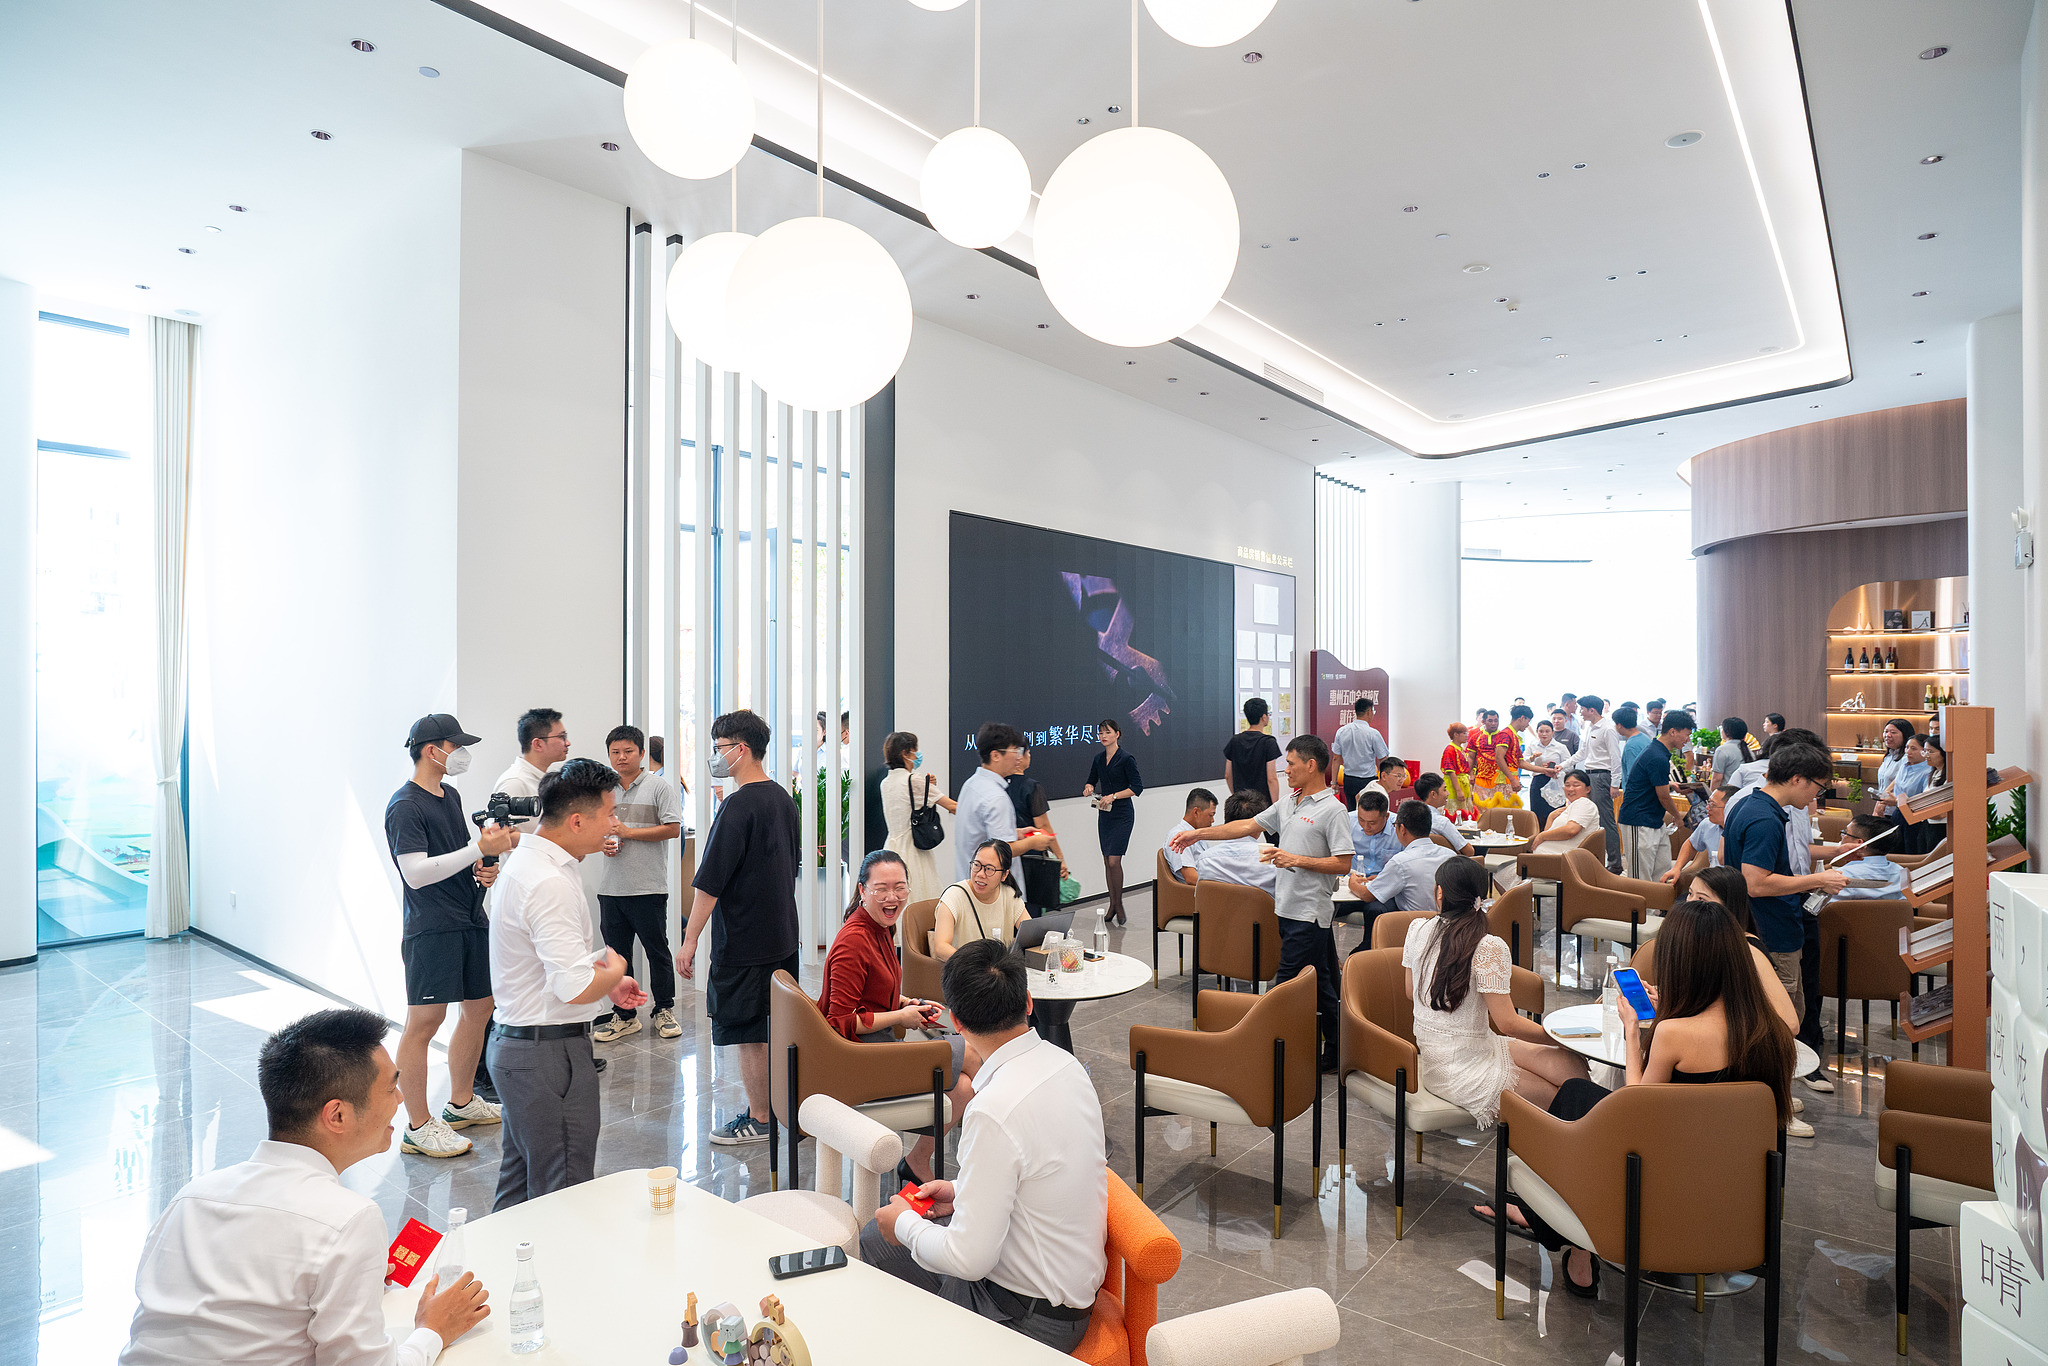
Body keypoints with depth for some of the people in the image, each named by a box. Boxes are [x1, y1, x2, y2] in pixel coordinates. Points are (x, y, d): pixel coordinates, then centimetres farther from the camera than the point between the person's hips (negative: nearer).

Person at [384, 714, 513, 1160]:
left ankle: (461, 1102, 31)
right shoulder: (405, 806, -13)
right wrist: (479, 849, -24)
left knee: (480, 1006, 15)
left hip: (470, 919, 9)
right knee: (424, 1021, -4)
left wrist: (483, 869, 4)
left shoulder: (450, 795, 15)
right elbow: (417, 873, -21)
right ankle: (418, 1128, 5)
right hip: (431, 928, -9)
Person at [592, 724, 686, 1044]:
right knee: (616, 954, 11)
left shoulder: (658, 786, -4)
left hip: (649, 886, -5)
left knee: (657, 951, 4)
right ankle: (624, 1016, 23)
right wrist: (602, 844, -2)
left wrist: (628, 832, -13)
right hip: (610, 886, 5)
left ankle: (664, 1010, 19)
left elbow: (673, 829, -11)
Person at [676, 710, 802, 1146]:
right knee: (774, 1025, 17)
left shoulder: (738, 806, -18)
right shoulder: (783, 799, 8)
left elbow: (709, 881, -19)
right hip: (783, 934, 9)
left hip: (743, 941, -9)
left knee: (746, 1031, 3)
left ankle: (758, 1120, 13)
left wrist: (689, 941, -14)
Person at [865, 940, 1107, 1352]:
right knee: (874, 1237, 15)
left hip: (1030, 1318, -8)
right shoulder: (1064, 1063, -5)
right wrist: (963, 1192, 9)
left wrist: (905, 1223, -8)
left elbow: (970, 1259, -25)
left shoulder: (996, 1111, -32)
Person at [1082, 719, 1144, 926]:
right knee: (1106, 860, 8)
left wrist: (1113, 796, -19)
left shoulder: (1126, 758, -10)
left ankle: (1119, 904, 4)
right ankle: (1112, 904, 17)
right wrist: (1089, 788, -2)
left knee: (1114, 860, -11)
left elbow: (1137, 787, -12)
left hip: (1122, 814, -6)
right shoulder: (1099, 759, 9)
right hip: (1104, 814, 6)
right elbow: (1092, 781, 21)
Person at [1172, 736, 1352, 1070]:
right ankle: (1336, 1053, 23)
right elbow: (1248, 826, 17)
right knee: (1320, 984, 14)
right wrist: (1198, 834, 15)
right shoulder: (1287, 802, 13)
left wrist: (1297, 860, -20)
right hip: (1288, 907, 8)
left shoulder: (1333, 810, -12)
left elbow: (1344, 863, -16)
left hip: (1309, 912, -8)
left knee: (1288, 986, -5)